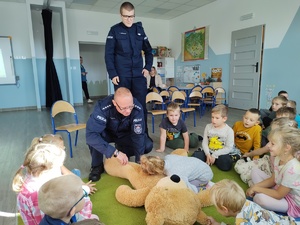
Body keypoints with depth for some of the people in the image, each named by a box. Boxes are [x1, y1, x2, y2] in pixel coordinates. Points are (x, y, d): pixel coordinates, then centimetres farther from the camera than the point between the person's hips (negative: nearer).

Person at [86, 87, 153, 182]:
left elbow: (138, 136, -24)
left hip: (125, 134, 2)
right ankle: (97, 166, -8)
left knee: (148, 145, -18)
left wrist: (139, 161, -25)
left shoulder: (137, 108, -31)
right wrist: (115, 152, -50)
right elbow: (91, 134, -45)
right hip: (107, 133, -2)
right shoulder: (102, 107, -37)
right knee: (92, 138, -35)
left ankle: (121, 149, 8)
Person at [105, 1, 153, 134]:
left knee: (141, 105, 2)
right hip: (121, 76, -2)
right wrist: (112, 74, -10)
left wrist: (148, 67, 6)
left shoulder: (139, 29, 11)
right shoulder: (115, 30, 3)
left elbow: (148, 50, 19)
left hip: (138, 75, 2)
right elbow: (108, 54, -2)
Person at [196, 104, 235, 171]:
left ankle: (215, 160, -2)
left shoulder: (229, 130, -11)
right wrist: (208, 154, -17)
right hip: (208, 151, 2)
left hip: (221, 153, -2)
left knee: (226, 165, -30)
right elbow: (204, 142, -1)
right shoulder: (208, 127, -2)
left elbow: (228, 148, -12)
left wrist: (214, 155, -16)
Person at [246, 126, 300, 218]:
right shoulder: (278, 158, -10)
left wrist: (256, 188, -15)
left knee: (259, 198, -32)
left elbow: (279, 195, -23)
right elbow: (272, 180, 4)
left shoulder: (292, 169, -34)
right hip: (281, 190, 8)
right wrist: (255, 187, -9)